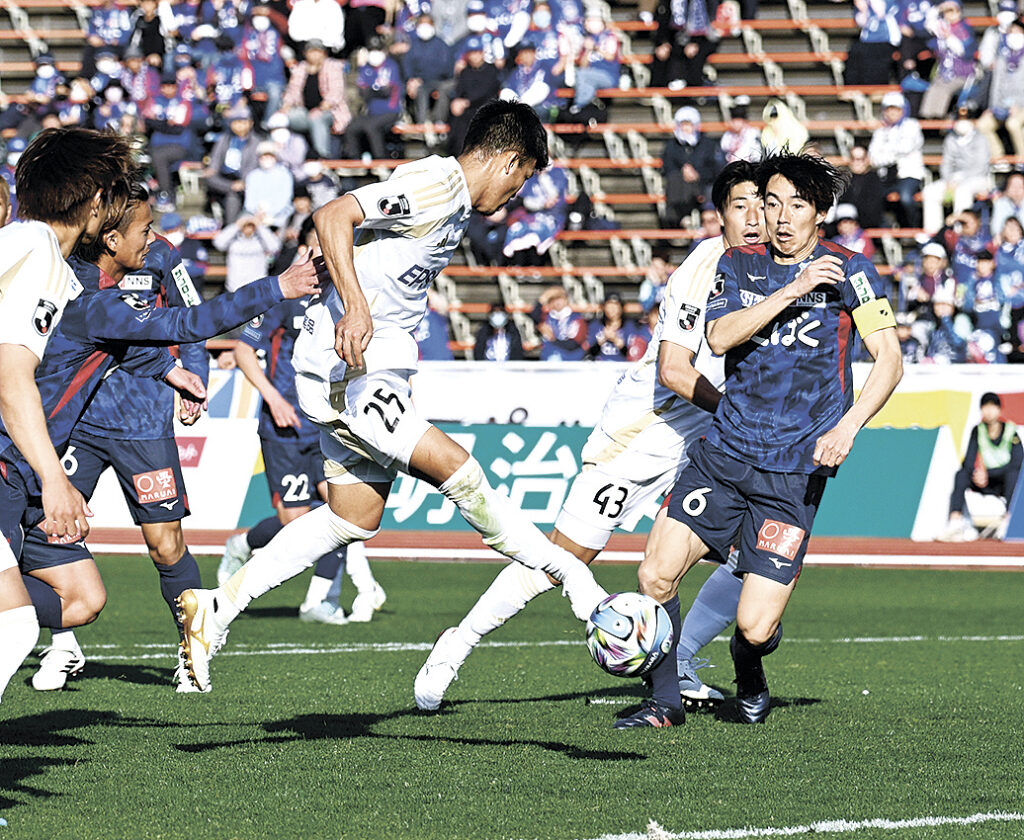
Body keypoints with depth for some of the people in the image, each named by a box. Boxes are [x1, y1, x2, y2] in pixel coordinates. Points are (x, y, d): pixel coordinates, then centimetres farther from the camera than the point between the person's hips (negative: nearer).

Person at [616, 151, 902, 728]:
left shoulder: (848, 271, -1)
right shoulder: (740, 265, 9)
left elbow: (889, 359, -5)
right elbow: (720, 336, -7)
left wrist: (848, 425, -18)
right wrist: (791, 291, -17)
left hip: (794, 471, -3)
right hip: (724, 454, 3)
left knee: (756, 626, -10)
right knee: (657, 576, -12)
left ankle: (749, 677, 28)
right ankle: (665, 700, 11)